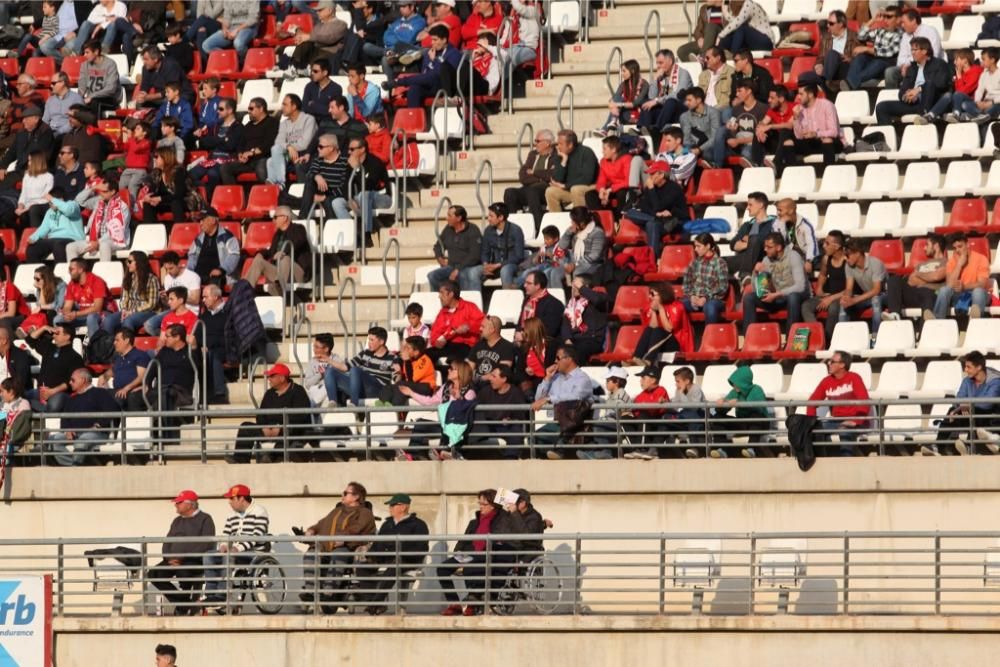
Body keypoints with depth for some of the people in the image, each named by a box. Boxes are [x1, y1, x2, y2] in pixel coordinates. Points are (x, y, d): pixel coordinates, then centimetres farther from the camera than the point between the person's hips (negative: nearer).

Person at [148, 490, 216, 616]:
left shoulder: (204, 519, 0)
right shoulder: (177, 521, 24)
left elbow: (205, 544, -12)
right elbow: (167, 543, 19)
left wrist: (182, 558, -18)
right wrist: (170, 558, -4)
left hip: (196, 560, -7)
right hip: (175, 560, 7)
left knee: (183, 572, -38)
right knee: (154, 574, -18)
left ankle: (183, 607, -18)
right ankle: (183, 601, -13)